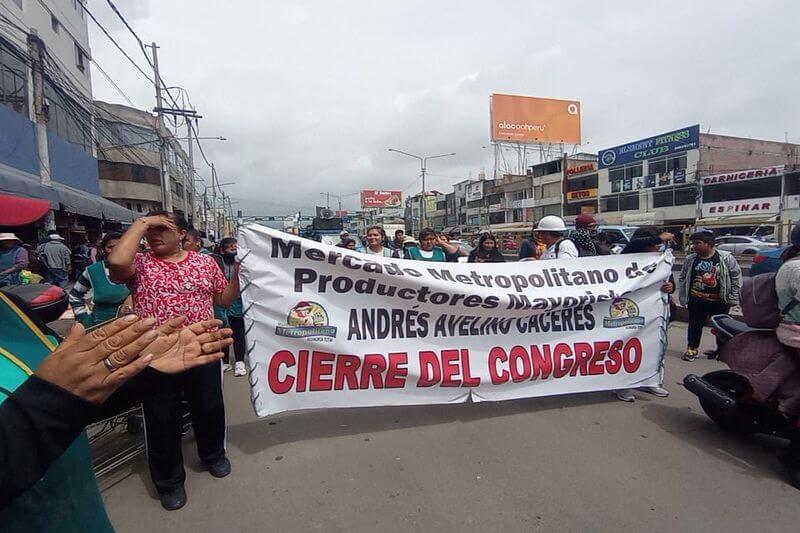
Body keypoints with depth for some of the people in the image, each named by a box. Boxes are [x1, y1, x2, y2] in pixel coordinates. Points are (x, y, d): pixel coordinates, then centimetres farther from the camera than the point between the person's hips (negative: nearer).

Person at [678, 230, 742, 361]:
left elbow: (736, 277, -1)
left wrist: (733, 298, -3)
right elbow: (682, 279, 8)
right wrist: (683, 297, 4)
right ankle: (692, 349, 19)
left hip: (720, 301, -1)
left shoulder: (726, 258, -7)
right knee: (695, 325, 6)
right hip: (697, 300, 1)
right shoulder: (690, 259, -2)